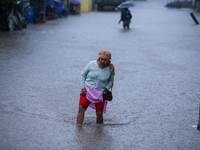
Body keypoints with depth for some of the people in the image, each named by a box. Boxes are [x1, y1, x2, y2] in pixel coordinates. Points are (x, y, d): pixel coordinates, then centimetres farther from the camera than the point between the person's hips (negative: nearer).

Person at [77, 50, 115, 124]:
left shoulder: (110, 69, -7)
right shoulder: (92, 64, -10)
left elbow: (111, 81, 11)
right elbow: (83, 75, 2)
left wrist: (106, 89, -5)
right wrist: (83, 88, -6)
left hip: (100, 93, 1)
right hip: (87, 91, -1)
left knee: (99, 113, -2)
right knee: (81, 109, -15)